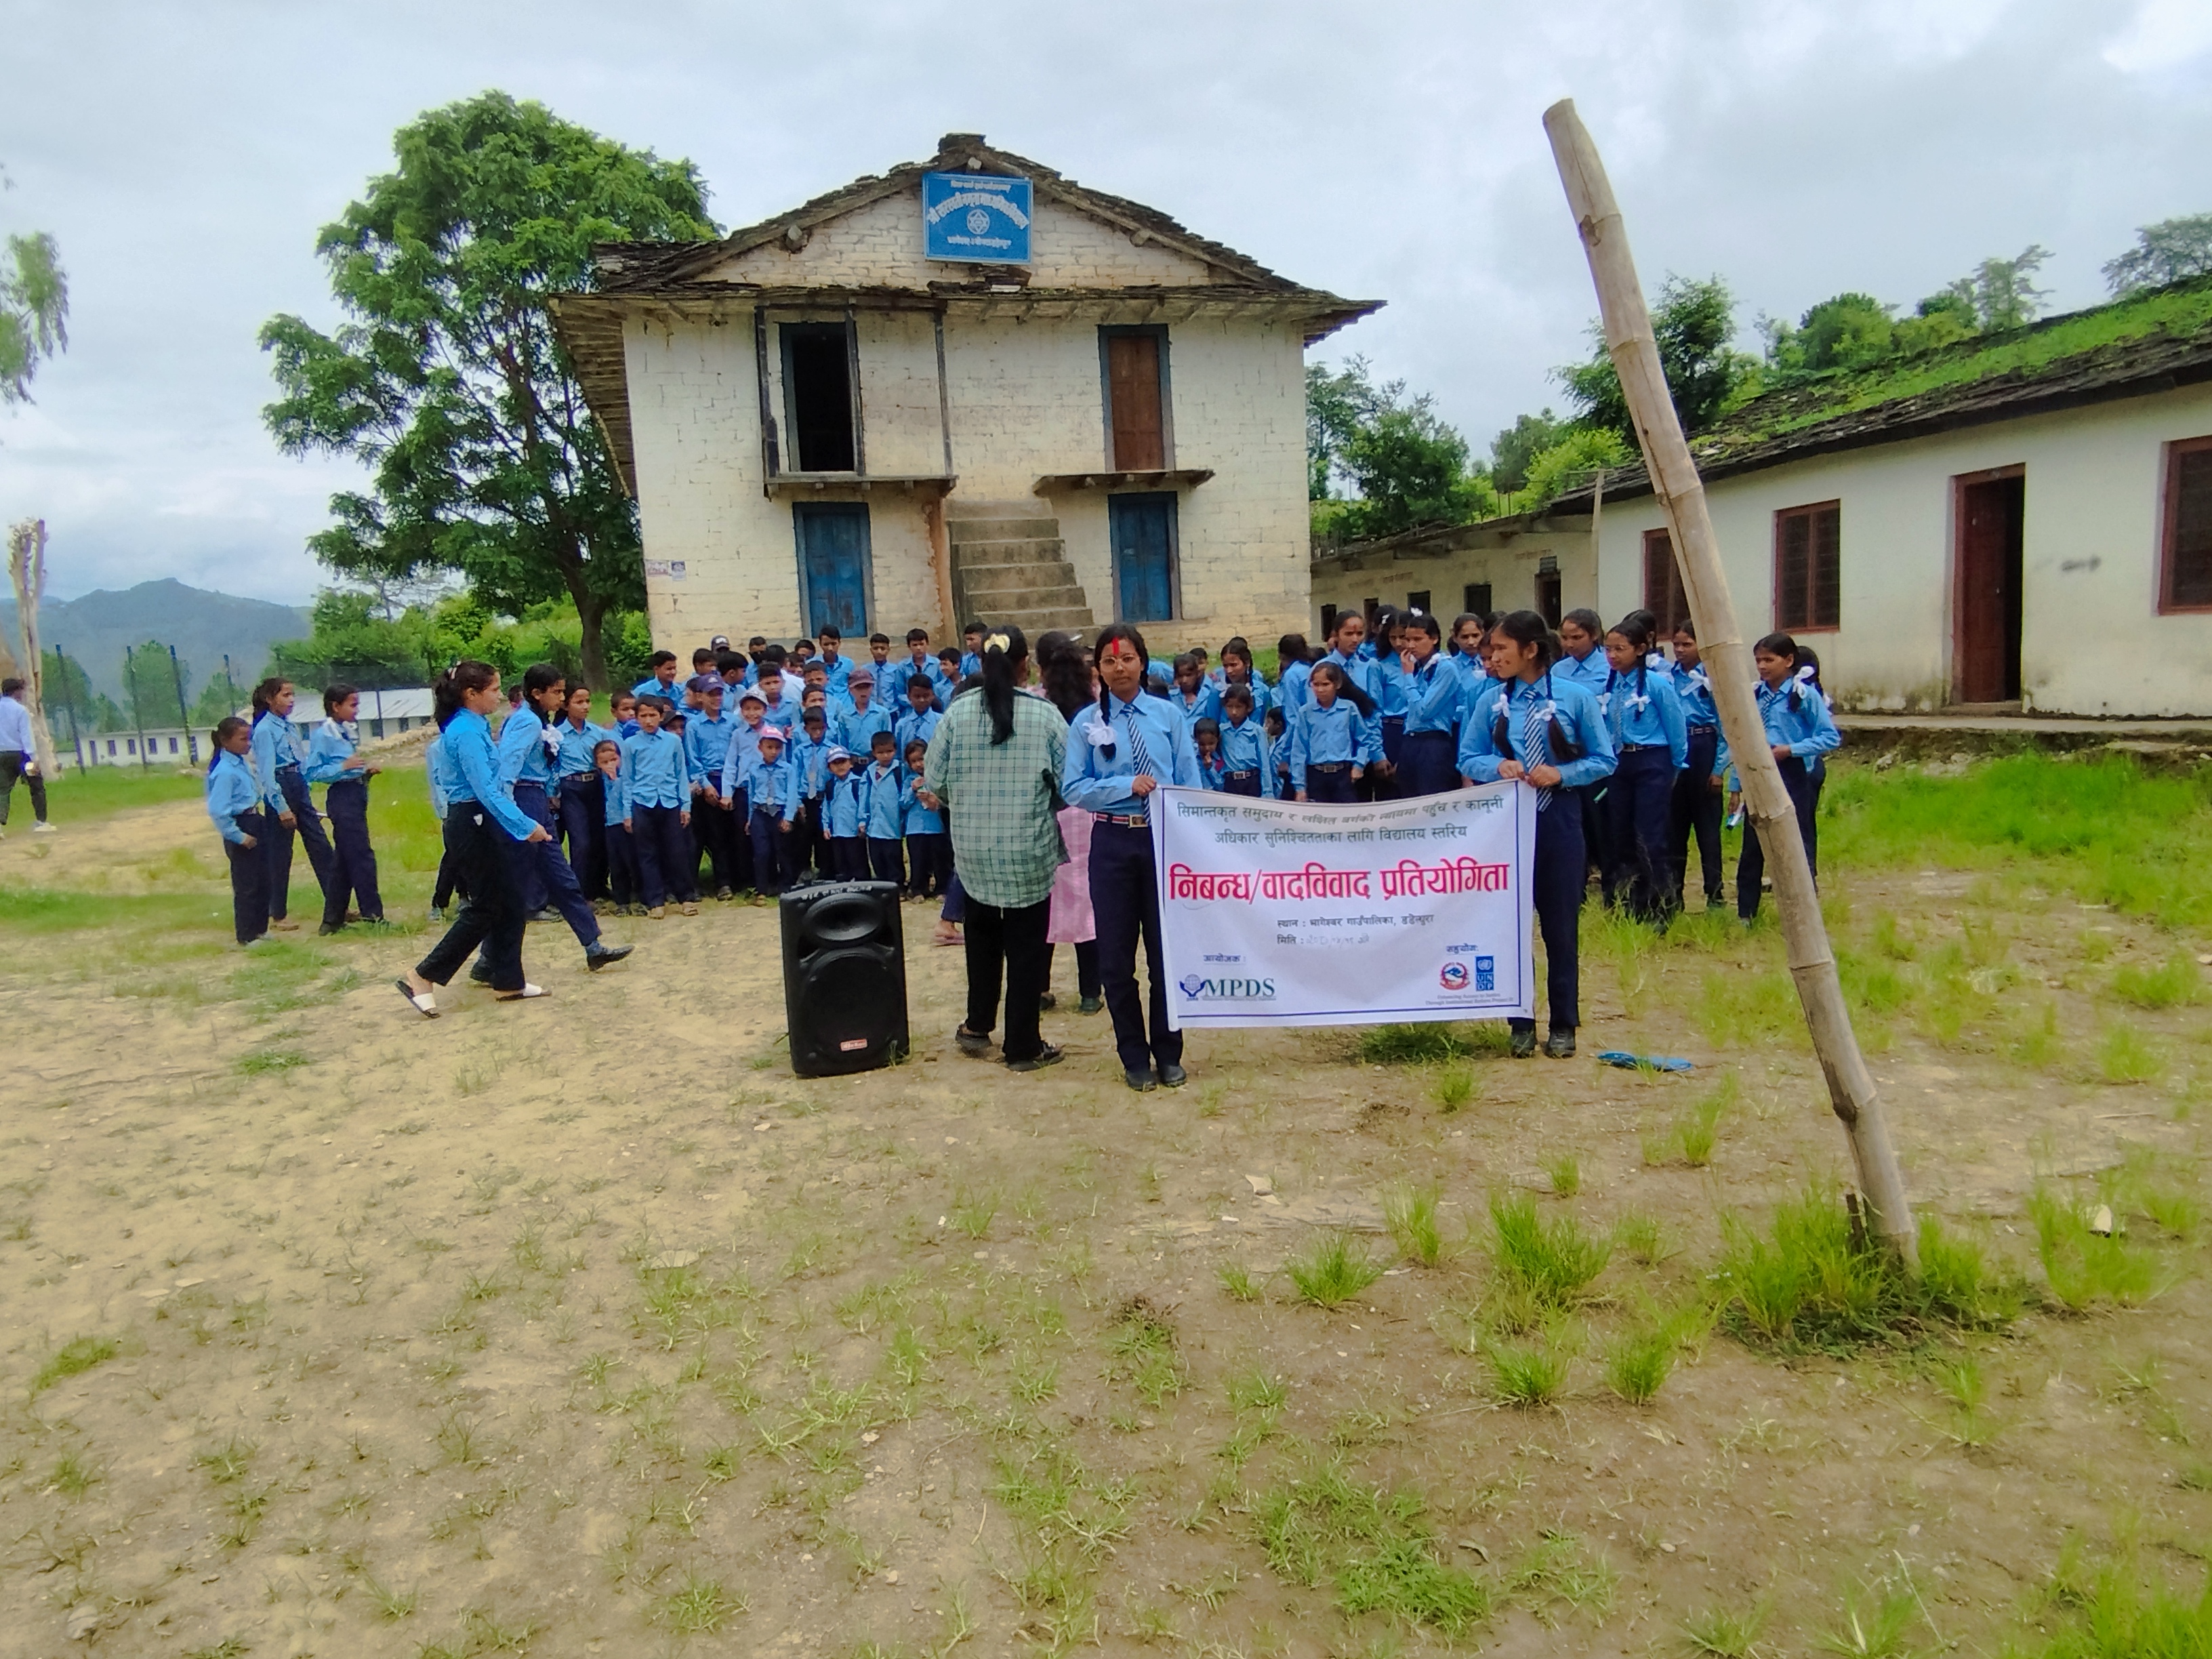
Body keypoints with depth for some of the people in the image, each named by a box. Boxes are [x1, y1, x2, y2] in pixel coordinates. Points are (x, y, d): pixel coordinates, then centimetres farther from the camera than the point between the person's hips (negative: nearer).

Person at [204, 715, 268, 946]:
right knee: (246, 885, 3)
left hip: (254, 823, 9)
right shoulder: (225, 771, -21)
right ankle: (247, 935, 15)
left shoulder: (242, 763, 5)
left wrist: (257, 822, 12)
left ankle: (260, 928, 30)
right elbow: (218, 811, -25)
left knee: (262, 880, 17)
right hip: (241, 827, -9)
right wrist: (237, 836, -20)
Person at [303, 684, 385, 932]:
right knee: (362, 856, -6)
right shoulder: (323, 735, -11)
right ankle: (373, 914, -1)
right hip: (342, 797, -9)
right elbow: (311, 772, -16)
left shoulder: (348, 731, 13)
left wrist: (366, 771, 5)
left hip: (356, 794, 9)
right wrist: (344, 767, -22)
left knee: (343, 860, 13)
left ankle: (333, 918, 21)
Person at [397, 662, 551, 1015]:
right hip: (472, 826, -9)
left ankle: (509, 982, 19)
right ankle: (423, 977, 4)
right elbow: (486, 791, -25)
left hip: (482, 824, 9)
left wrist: (519, 822, 18)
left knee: (508, 902, 12)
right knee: (486, 907, -2)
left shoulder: (475, 726, 10)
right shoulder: (466, 732, -18)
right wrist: (525, 825, -27)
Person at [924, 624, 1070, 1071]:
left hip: (973, 847, 3)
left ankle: (977, 1027, 32)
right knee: (1026, 944, 8)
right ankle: (1022, 1047, 15)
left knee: (982, 936, 23)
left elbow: (934, 780, -1)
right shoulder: (1045, 715, -11)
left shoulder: (958, 711, -6)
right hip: (1030, 849, -3)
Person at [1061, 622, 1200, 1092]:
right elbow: (1072, 788, -4)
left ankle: (1168, 1055, 23)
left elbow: (1190, 785, 2)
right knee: (1116, 955, 6)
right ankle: (1134, 1058, 22)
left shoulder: (1168, 716, 3)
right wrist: (1128, 785, -16)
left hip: (1165, 839, 0)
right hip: (1112, 843, 0)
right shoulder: (1086, 723, 1)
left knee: (1167, 949, 7)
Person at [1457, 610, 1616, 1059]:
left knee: (1560, 926, 5)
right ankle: (1521, 1024, 18)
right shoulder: (1491, 700, 2)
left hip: (1558, 822, -1)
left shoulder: (1576, 698, -3)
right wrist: (1497, 766, -13)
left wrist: (1560, 774, -14)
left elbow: (1604, 760, 1)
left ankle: (1563, 1026, 18)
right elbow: (1468, 759, 7)